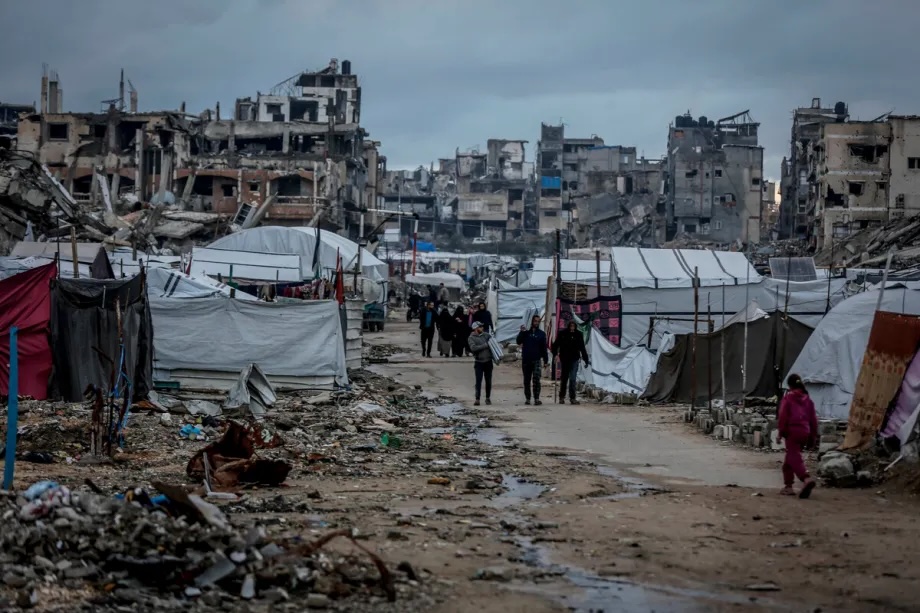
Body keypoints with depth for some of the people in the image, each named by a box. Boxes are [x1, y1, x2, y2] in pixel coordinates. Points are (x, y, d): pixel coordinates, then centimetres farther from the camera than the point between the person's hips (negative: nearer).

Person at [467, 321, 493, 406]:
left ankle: (488, 398, 22)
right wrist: (485, 345, -19)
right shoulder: (472, 338, -6)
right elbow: (473, 348, -21)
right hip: (478, 362, -4)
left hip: (488, 361, 4)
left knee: (488, 381, 9)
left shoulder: (486, 335, 6)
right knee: (478, 381, -6)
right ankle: (477, 399, -4)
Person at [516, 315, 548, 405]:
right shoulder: (526, 332, 7)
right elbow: (519, 341, -3)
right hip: (526, 360, 2)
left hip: (536, 360, -2)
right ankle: (527, 398, 17)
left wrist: (545, 360, 1)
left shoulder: (541, 334, 7)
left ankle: (536, 398, -19)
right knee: (527, 380, 8)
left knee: (536, 379, -16)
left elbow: (544, 348, 6)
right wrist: (522, 332, -15)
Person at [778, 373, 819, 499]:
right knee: (789, 459, 17)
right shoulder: (807, 399, 14)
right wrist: (813, 436, 18)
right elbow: (813, 418, 14)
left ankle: (807, 479, -37)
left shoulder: (788, 398, -2)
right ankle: (788, 486, 18)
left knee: (794, 458, -14)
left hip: (792, 431, -6)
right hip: (805, 431, 6)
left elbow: (783, 416, -8)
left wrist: (781, 432, -2)